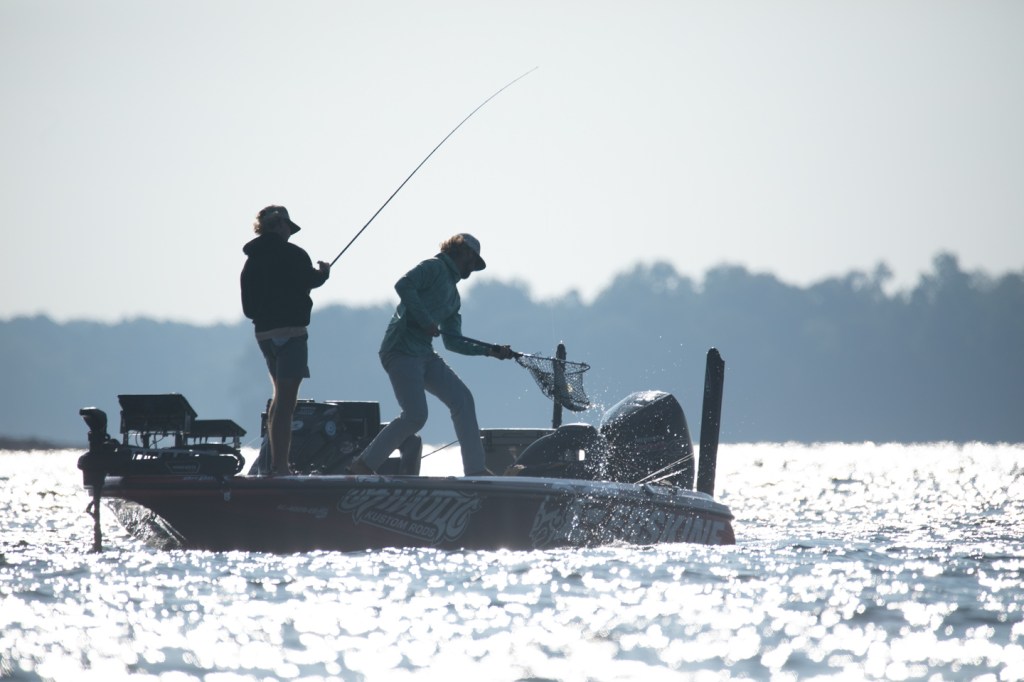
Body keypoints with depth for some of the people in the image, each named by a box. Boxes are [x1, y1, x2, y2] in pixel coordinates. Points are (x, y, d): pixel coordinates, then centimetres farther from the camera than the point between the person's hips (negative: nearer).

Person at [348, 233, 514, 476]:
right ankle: (363, 464, -6)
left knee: (462, 399, 2)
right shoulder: (434, 268, -1)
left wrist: (491, 350, 18)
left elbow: (453, 342, 24)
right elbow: (403, 285, -18)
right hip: (402, 350, -9)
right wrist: (426, 321, -20)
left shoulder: (453, 297, 25)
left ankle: (475, 469, 5)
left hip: (425, 355, 9)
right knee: (415, 415, -16)